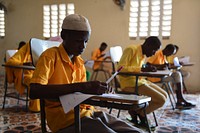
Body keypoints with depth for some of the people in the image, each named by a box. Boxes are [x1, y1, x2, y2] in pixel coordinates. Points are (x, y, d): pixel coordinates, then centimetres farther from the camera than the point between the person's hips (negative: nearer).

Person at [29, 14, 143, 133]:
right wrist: (79, 87, -28)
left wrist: (95, 90, -4)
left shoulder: (80, 62, 15)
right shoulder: (50, 56, -7)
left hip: (86, 112, 8)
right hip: (64, 117, -7)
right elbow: (34, 91, -22)